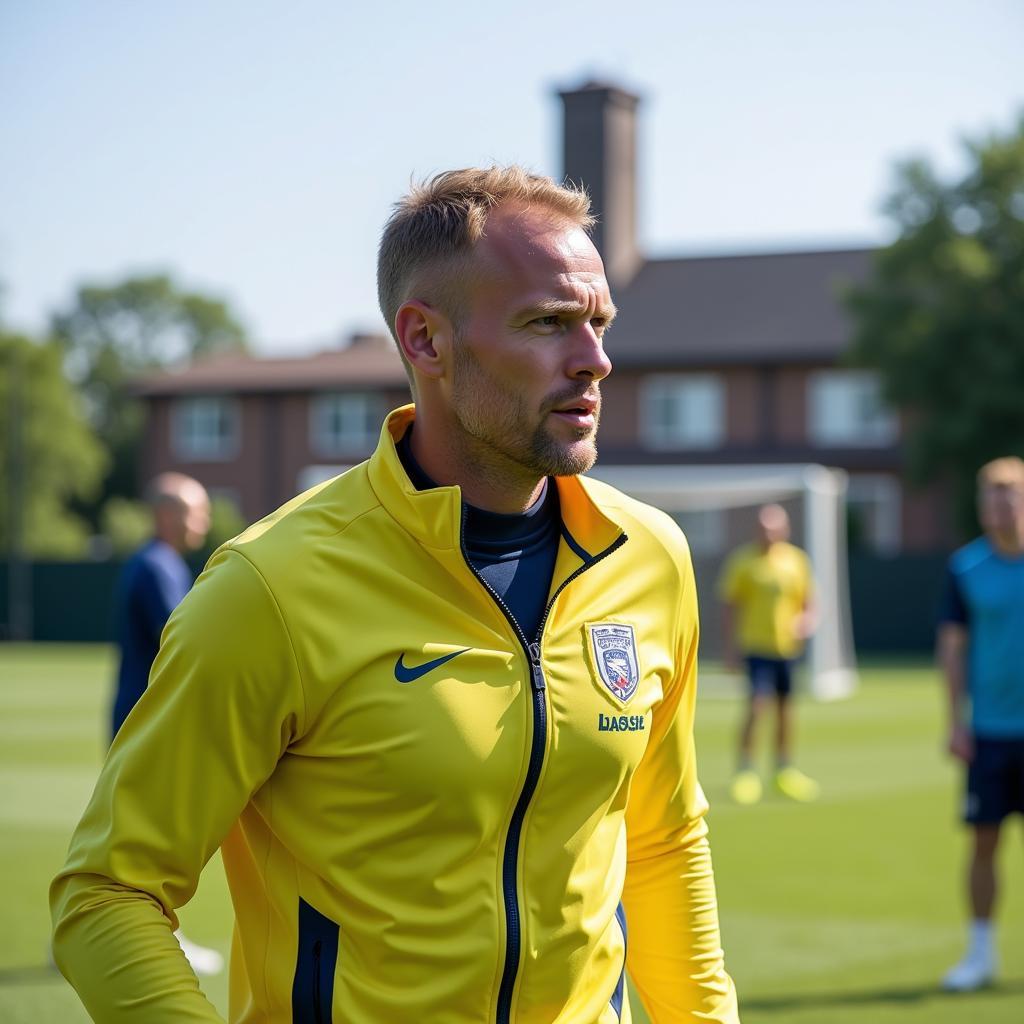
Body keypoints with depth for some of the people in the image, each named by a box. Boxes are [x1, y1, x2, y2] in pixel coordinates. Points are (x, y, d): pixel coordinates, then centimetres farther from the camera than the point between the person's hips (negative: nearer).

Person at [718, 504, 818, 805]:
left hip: (787, 645, 4)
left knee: (784, 709, 13)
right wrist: (731, 647, -4)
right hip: (756, 644, -4)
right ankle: (745, 771, -6)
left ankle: (784, 770, 27)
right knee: (757, 704, -16)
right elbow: (731, 605, -1)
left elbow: (808, 601, 13)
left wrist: (806, 621, -9)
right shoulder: (743, 560, -5)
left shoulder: (796, 560, 4)